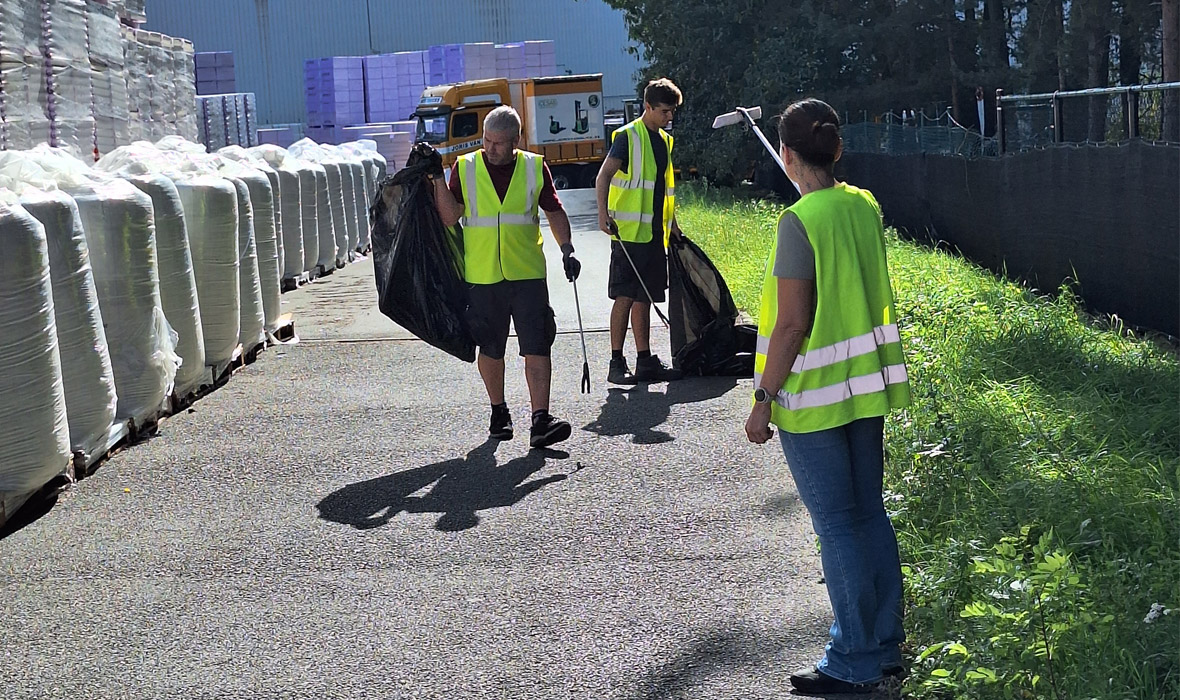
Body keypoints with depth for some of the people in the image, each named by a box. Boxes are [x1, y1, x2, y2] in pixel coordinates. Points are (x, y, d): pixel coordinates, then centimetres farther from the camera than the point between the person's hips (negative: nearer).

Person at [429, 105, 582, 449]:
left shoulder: (535, 167, 4)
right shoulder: (465, 167, 2)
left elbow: (555, 212, 11)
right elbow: (449, 217, -3)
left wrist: (567, 250, -1)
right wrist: (437, 179, -12)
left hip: (527, 274, 0)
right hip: (481, 276, 0)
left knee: (537, 347, -9)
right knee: (490, 350, 10)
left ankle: (540, 421, -10)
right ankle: (499, 412, 29)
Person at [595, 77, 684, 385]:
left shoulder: (664, 140, 18)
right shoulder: (628, 136, -6)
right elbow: (603, 177, -15)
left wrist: (672, 224, 23)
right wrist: (604, 213, -28)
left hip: (654, 233, 7)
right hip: (629, 232, -7)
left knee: (644, 298, 11)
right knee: (625, 297, -7)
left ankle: (645, 362, 15)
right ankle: (616, 363, -2)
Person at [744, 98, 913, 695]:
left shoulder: (799, 222, -18)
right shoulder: (865, 206, 4)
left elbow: (791, 324, -20)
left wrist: (763, 399, -11)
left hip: (814, 397, -7)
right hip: (867, 385, 8)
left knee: (837, 524, 1)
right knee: (870, 514, 15)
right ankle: (886, 648, 26)